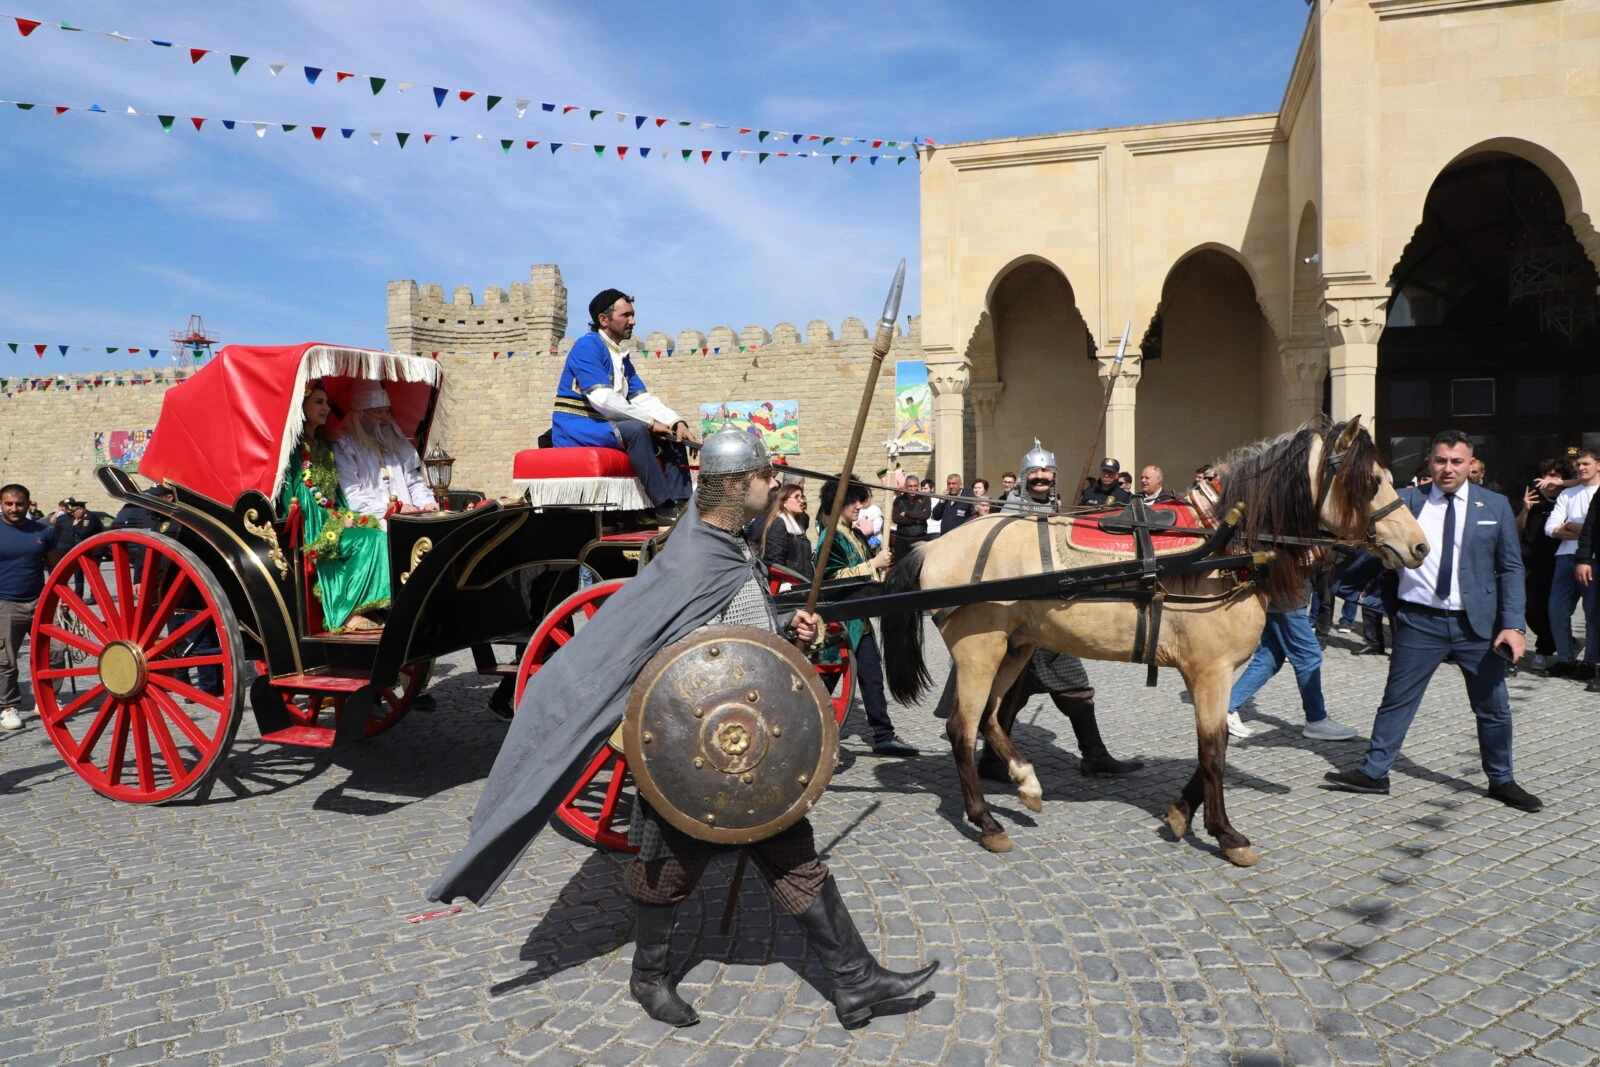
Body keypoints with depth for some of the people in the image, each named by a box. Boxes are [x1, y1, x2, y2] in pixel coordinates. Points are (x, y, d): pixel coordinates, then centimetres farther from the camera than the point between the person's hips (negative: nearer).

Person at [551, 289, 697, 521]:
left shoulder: (622, 358, 17)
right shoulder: (587, 346, -11)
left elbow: (643, 399, 10)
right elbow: (603, 400, -22)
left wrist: (677, 422, -8)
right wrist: (649, 422, -19)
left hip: (603, 426, 9)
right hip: (576, 428, -9)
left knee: (672, 436, -1)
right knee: (635, 429, -34)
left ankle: (682, 503, -15)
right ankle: (665, 507, -33)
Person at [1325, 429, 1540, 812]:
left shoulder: (1495, 506, 3)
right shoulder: (1406, 501, 1)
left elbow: (1511, 568, 2)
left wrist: (1512, 624, -6)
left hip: (1478, 624, 1)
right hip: (1420, 622, -1)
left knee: (1493, 707, 12)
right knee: (1397, 699, 6)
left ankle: (1502, 781, 31)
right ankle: (1374, 773, 17)